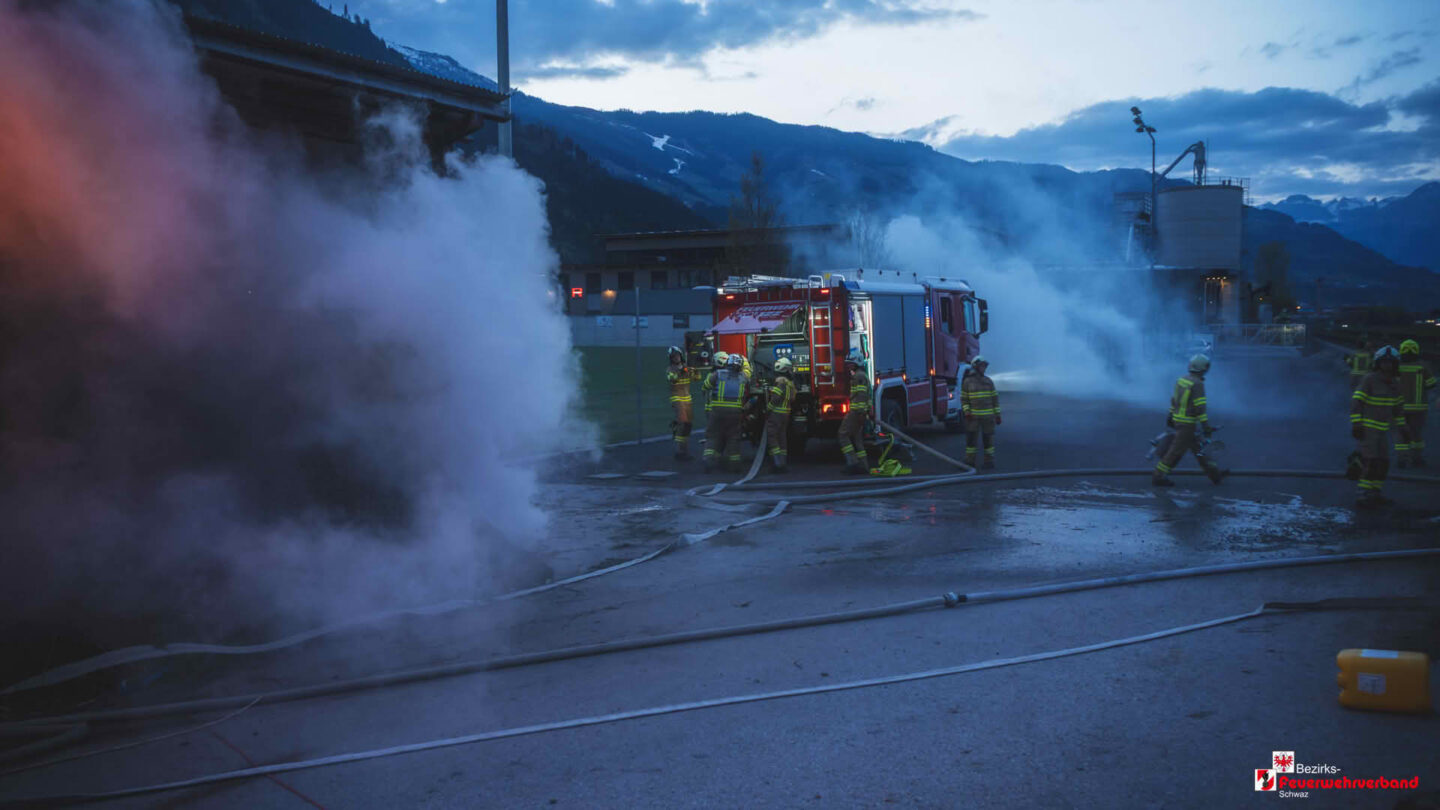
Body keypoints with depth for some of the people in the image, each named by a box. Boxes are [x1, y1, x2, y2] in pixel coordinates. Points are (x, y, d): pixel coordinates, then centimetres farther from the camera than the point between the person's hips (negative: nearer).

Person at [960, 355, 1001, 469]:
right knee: (971, 438, -2)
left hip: (988, 416, 1)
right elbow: (963, 399, 3)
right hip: (973, 416, -1)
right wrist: (966, 412, -12)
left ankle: (989, 461, 11)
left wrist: (997, 415, 3)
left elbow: (995, 398, 8)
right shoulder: (967, 382, 2)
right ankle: (969, 461, 6)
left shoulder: (989, 381, 5)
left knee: (988, 438, 3)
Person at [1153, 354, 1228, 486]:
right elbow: (1200, 407, -21)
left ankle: (1215, 474, 25)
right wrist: (1206, 427, -18)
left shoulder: (1181, 380, 7)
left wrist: (1171, 415, 26)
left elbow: (1174, 399, 16)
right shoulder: (1197, 384, -19)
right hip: (1188, 424, -9)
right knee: (1177, 451, -2)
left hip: (1177, 420, 9)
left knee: (1198, 449, 16)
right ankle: (1158, 477, 3)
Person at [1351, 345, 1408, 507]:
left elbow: (1398, 407, 17)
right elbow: (1356, 402, -16)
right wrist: (1356, 425, -21)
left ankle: (1374, 494, 20)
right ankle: (1364, 496, -10)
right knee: (1370, 463, -13)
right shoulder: (1370, 379, -15)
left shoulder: (1394, 383, 8)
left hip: (1382, 429, 8)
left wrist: (1403, 430, 17)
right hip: (1367, 427, -8)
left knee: (1383, 463, 10)